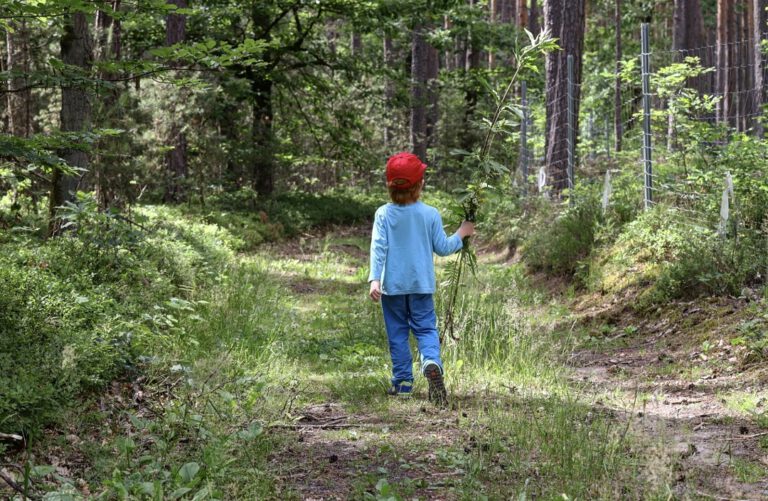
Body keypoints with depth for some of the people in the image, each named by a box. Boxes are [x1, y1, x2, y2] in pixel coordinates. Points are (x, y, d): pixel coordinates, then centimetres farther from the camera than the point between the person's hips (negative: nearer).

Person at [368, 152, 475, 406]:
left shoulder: (383, 214, -7)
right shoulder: (430, 214, -5)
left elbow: (378, 247, -14)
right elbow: (442, 247, 1)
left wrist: (375, 278, -18)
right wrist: (461, 234, 17)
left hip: (392, 285, 0)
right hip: (421, 285, 0)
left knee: (397, 332, 11)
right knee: (426, 328, 5)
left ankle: (403, 382, 13)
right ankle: (431, 361, -25)